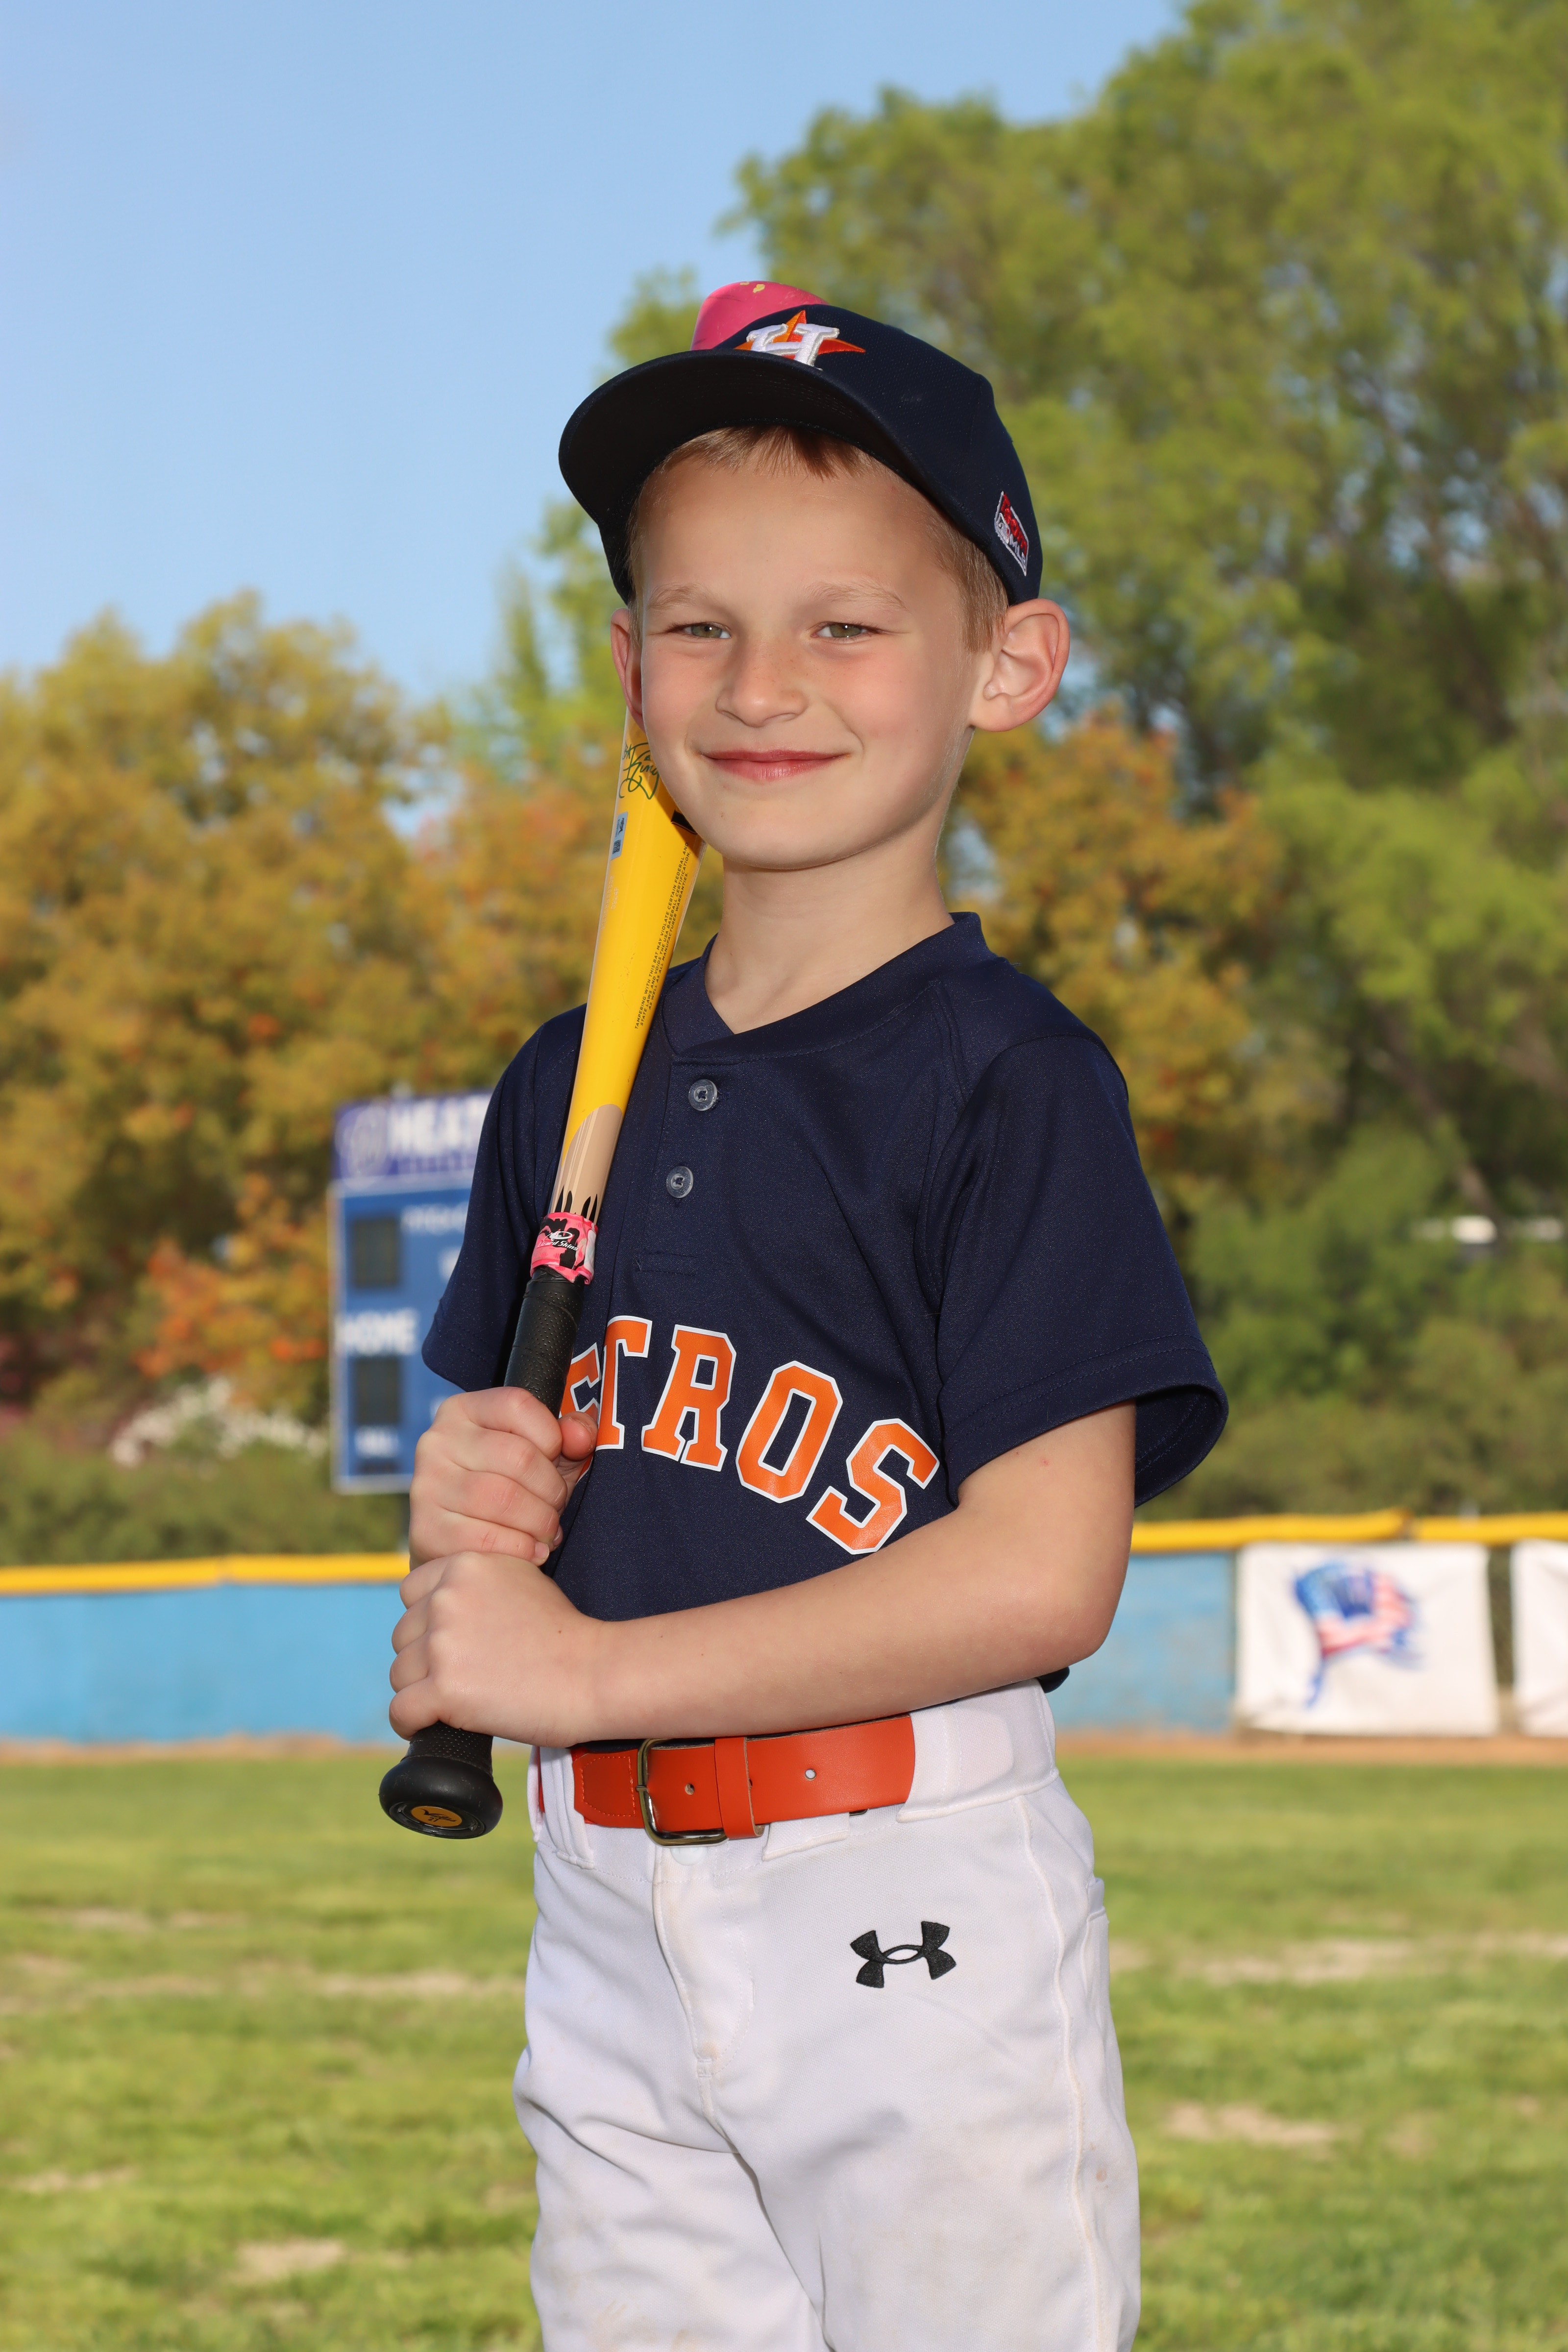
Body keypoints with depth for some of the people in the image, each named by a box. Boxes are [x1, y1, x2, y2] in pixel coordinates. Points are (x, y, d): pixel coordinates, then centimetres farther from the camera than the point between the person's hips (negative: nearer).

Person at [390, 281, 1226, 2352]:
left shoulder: (1011, 1077, -9)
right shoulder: (572, 1085, 11)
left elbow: (1039, 1573, -17)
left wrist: (586, 1668, -16)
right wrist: (464, 1510, -3)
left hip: (912, 1907, -6)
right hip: (606, 1924, 6)